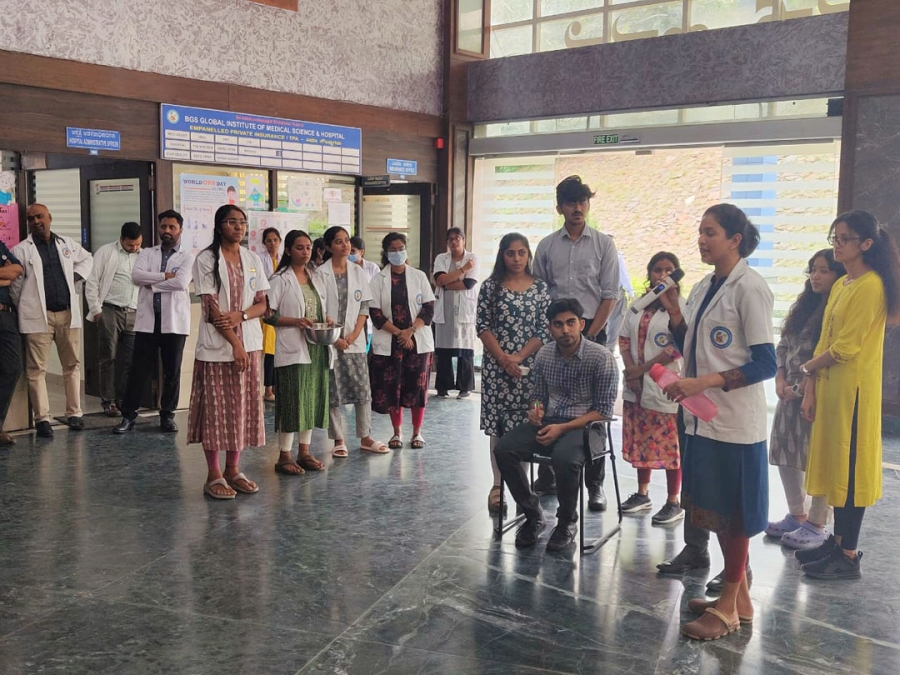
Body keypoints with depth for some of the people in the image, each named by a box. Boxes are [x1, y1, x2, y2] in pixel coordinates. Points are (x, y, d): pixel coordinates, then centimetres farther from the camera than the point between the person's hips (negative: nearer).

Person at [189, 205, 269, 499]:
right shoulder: (206, 259, -3)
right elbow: (210, 307, -10)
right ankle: (213, 475, 8)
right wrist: (235, 344, -15)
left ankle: (233, 470, 18)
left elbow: (262, 304, 8)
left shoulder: (253, 259, 10)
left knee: (244, 406, 6)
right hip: (217, 346, -4)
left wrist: (240, 316, -13)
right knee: (216, 408, -1)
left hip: (250, 344, 4)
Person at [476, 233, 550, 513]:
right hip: (496, 366, 0)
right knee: (497, 426, 3)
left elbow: (544, 330, 0)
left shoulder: (541, 288, 4)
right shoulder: (491, 286, 3)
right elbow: (482, 326, -1)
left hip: (529, 366, 0)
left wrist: (518, 357, -11)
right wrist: (502, 358, -11)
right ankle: (498, 485, 10)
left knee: (526, 425, 1)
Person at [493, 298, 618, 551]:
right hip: (549, 422, 5)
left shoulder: (601, 357, -11)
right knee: (504, 450, -18)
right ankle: (533, 515, 0)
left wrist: (562, 428, -20)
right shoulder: (544, 355, 4)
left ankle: (567, 523, -8)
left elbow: (603, 410, -11)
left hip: (585, 426, -5)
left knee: (564, 458, -37)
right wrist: (536, 410, -7)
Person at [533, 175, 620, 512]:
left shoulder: (603, 244, 2)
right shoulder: (547, 246, 7)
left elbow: (609, 295, -2)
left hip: (592, 332, -2)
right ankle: (547, 477, 17)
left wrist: (589, 335, -9)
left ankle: (595, 483, 8)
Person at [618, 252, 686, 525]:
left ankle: (674, 502, 12)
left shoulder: (680, 306, -8)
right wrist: (631, 372, -5)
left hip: (666, 387, -6)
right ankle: (642, 494, 29)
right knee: (640, 441, 15)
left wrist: (642, 369, -14)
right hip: (636, 388, 6)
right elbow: (624, 339, 10)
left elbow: (679, 347, -15)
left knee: (670, 445, 0)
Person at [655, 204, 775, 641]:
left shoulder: (749, 289, -13)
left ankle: (730, 605, 17)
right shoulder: (704, 288, 11)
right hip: (703, 416, 8)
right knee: (713, 507, 14)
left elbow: (766, 363, -17)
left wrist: (705, 383, -24)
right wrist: (673, 312, 1)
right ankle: (738, 596, 29)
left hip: (734, 421, -8)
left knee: (732, 512, 3)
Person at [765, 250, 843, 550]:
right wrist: (780, 381, 1)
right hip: (791, 394, 8)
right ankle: (797, 515, 25)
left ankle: (817, 526, 10)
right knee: (785, 455, 11)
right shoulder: (804, 306, 15)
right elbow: (783, 346, 15)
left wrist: (801, 387, -15)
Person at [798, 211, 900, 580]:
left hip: (853, 390, -9)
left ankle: (849, 556, 6)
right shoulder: (840, 285, 15)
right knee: (834, 466, 13)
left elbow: (845, 349, -17)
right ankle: (838, 540, 24)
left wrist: (807, 367, -1)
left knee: (850, 469, -2)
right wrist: (810, 390, 9)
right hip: (829, 388, 9)